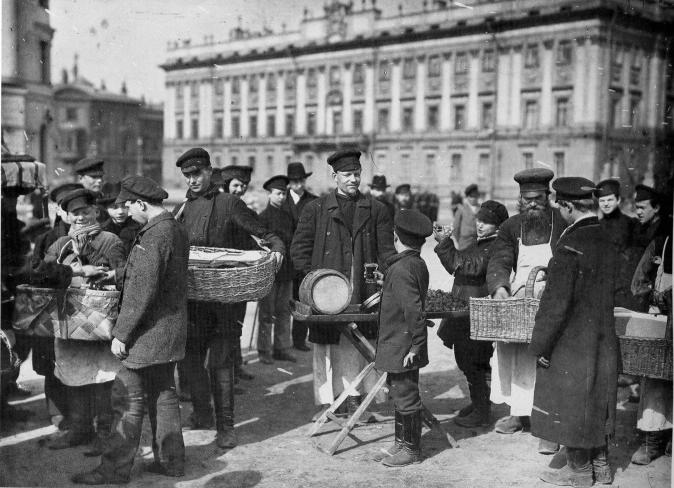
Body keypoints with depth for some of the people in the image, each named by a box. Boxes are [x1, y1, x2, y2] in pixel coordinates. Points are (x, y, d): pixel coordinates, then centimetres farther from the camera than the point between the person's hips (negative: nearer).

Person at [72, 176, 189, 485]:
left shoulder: (153, 236, -21)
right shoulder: (176, 229, 10)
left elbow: (143, 291, -23)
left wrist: (121, 333, -18)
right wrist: (116, 275, 16)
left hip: (150, 331, -10)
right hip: (171, 329, 10)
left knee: (128, 397, -2)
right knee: (163, 393, 16)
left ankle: (115, 468, 6)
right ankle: (170, 460, 23)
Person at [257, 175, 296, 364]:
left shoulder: (288, 216, 12)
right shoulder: (263, 217, -6)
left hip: (286, 271, 6)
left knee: (284, 312, 10)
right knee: (267, 313, 1)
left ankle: (281, 349, 18)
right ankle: (264, 351, 9)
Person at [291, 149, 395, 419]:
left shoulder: (376, 210, 10)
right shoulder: (316, 209, 6)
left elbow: (386, 251, 8)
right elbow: (299, 249, 6)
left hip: (364, 292, 1)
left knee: (358, 343, 3)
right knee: (325, 346, 2)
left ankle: (353, 396, 15)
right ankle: (325, 401, 10)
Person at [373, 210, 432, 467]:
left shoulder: (401, 269, -22)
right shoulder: (419, 264, 7)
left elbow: (414, 310, -26)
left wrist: (416, 344, -21)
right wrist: (383, 293, 29)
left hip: (402, 348, -10)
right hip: (400, 346, 10)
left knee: (406, 396, 2)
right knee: (400, 393, 18)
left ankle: (411, 449, 13)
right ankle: (402, 443, 29)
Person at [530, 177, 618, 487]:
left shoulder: (571, 244, -21)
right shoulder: (605, 240, 3)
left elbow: (556, 302, -21)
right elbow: (609, 293, 12)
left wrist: (540, 345, -14)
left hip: (572, 342, -8)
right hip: (602, 342, 8)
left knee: (569, 405, 7)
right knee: (596, 402, 19)